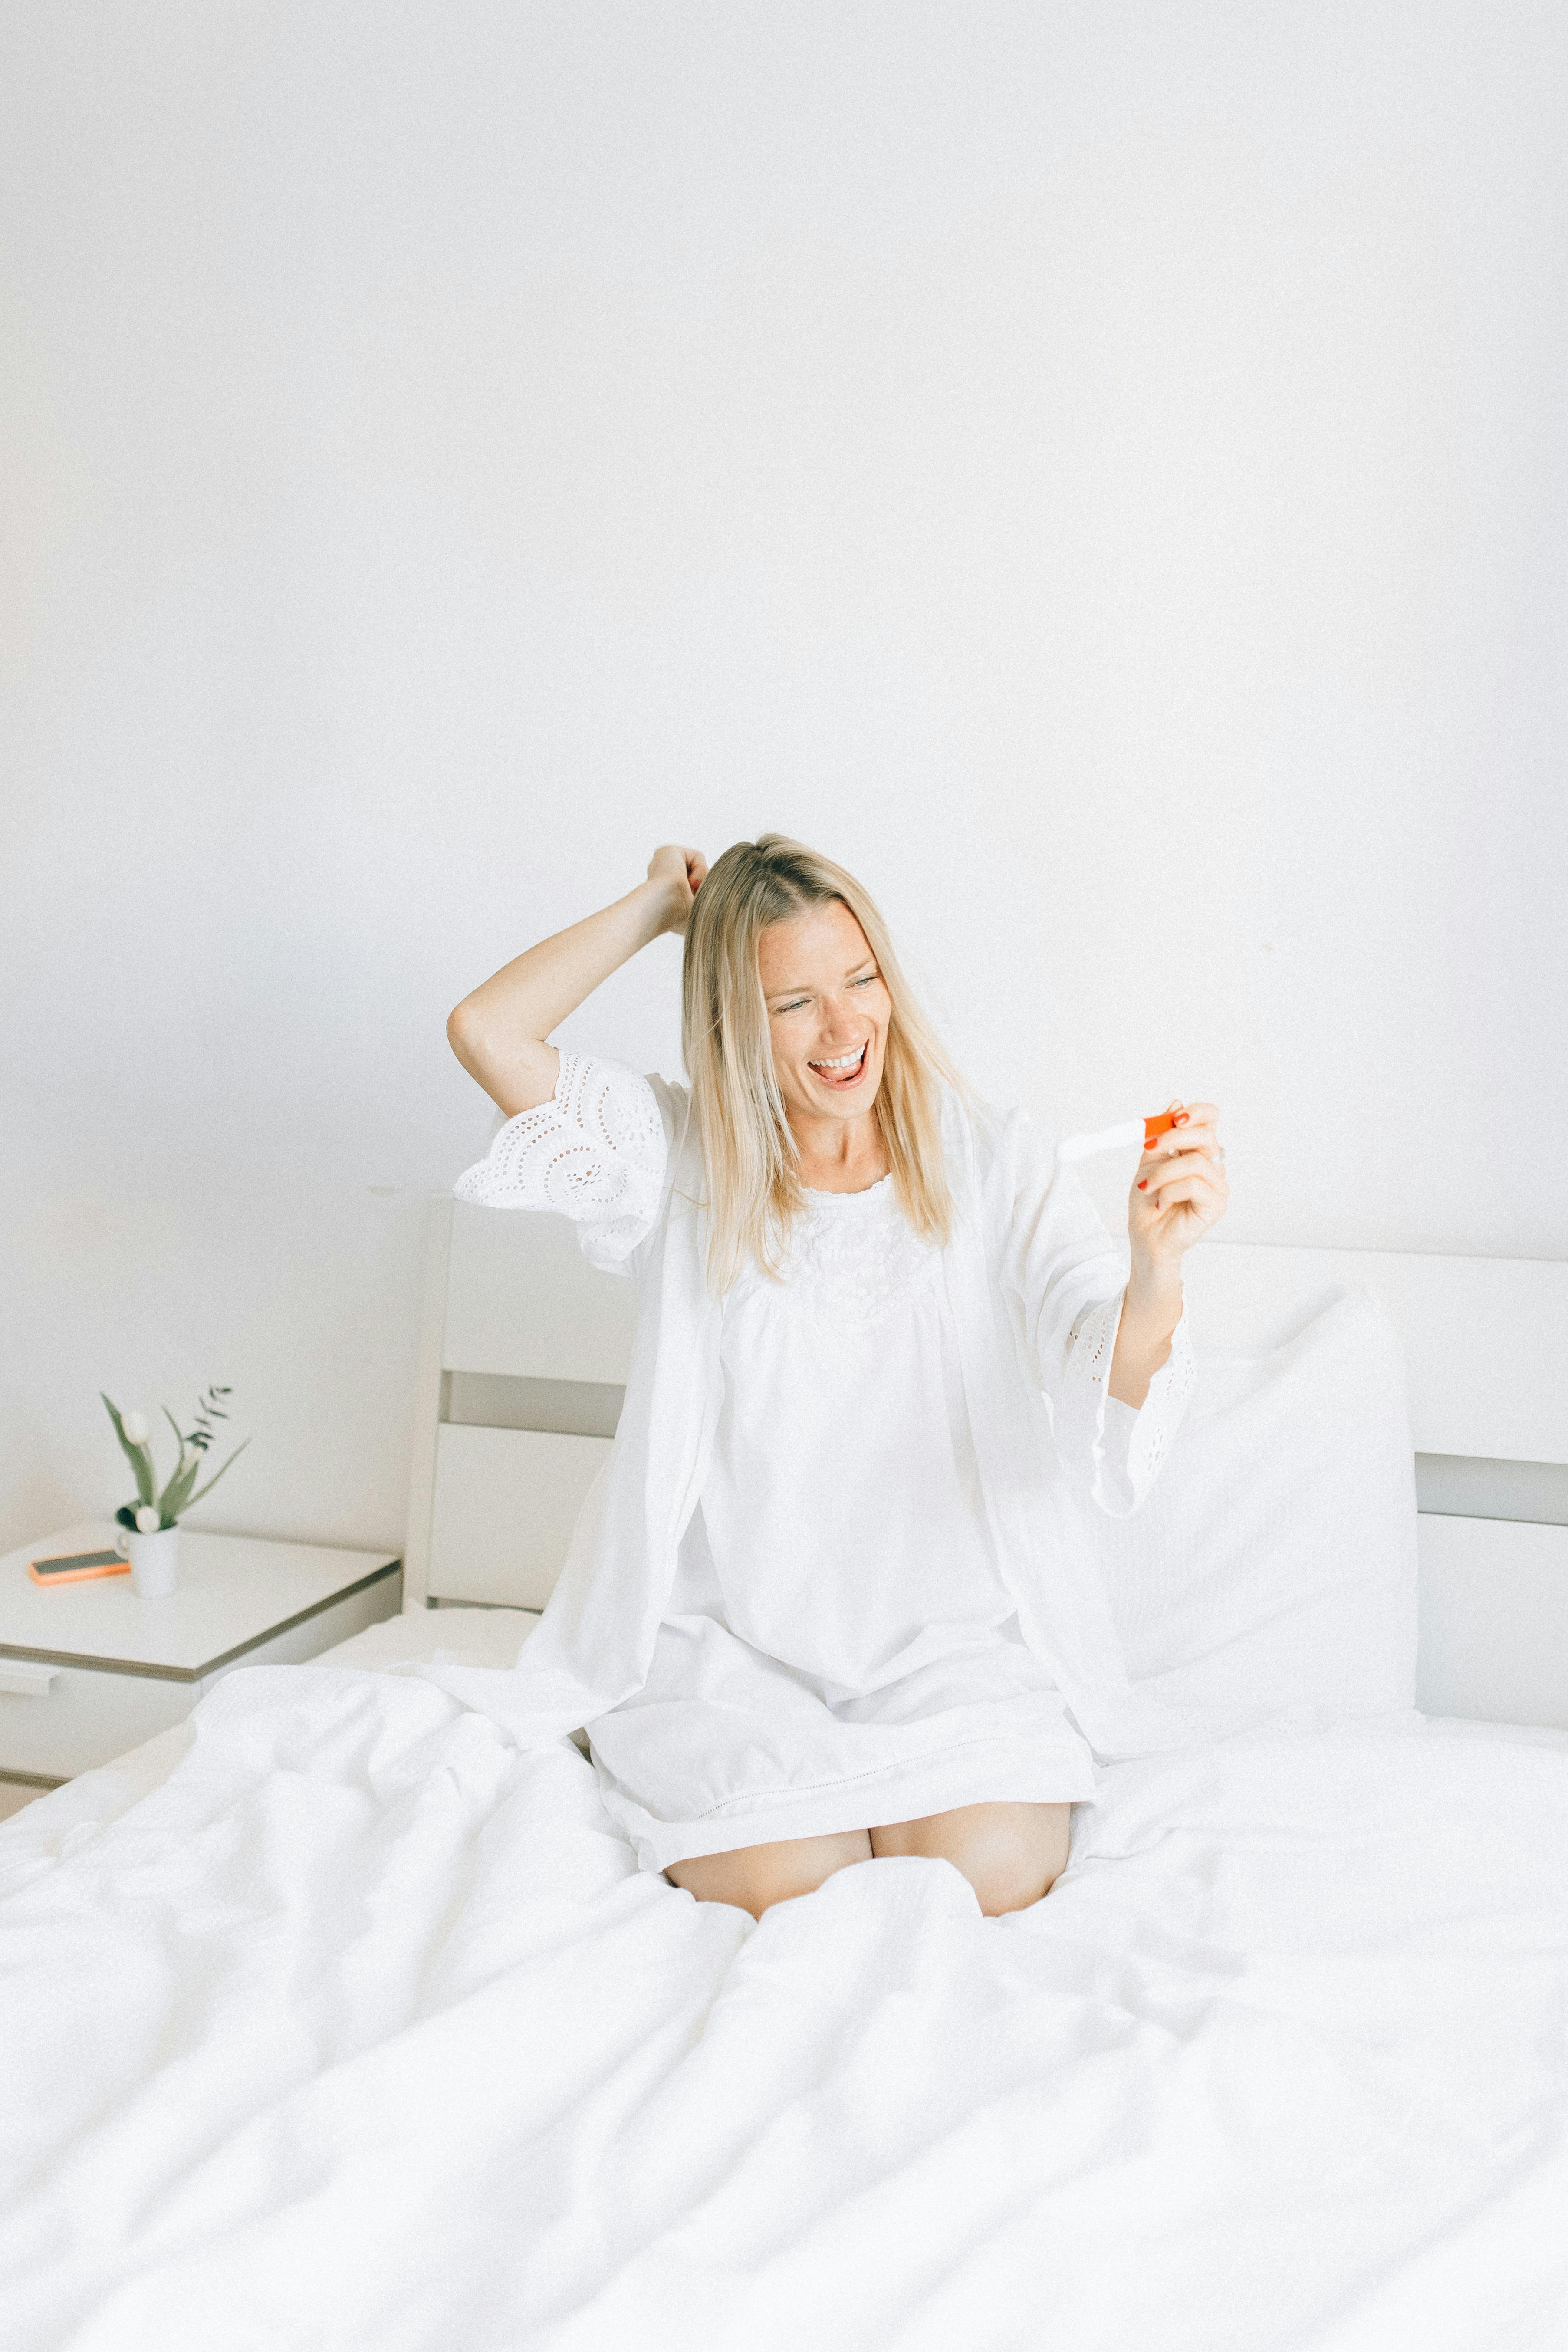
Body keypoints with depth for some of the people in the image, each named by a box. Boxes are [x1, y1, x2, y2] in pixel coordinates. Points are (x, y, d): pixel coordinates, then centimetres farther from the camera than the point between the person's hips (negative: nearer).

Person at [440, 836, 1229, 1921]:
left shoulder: (993, 1162, -1)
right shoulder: (688, 1163, 0)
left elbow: (1110, 1380, -15)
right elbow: (486, 1032, -12)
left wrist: (1156, 1267, -39)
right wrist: (656, 906, 0)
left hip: (951, 1637, 1)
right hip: (729, 1642, 0)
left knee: (990, 1874, -21)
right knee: (790, 1888, -20)